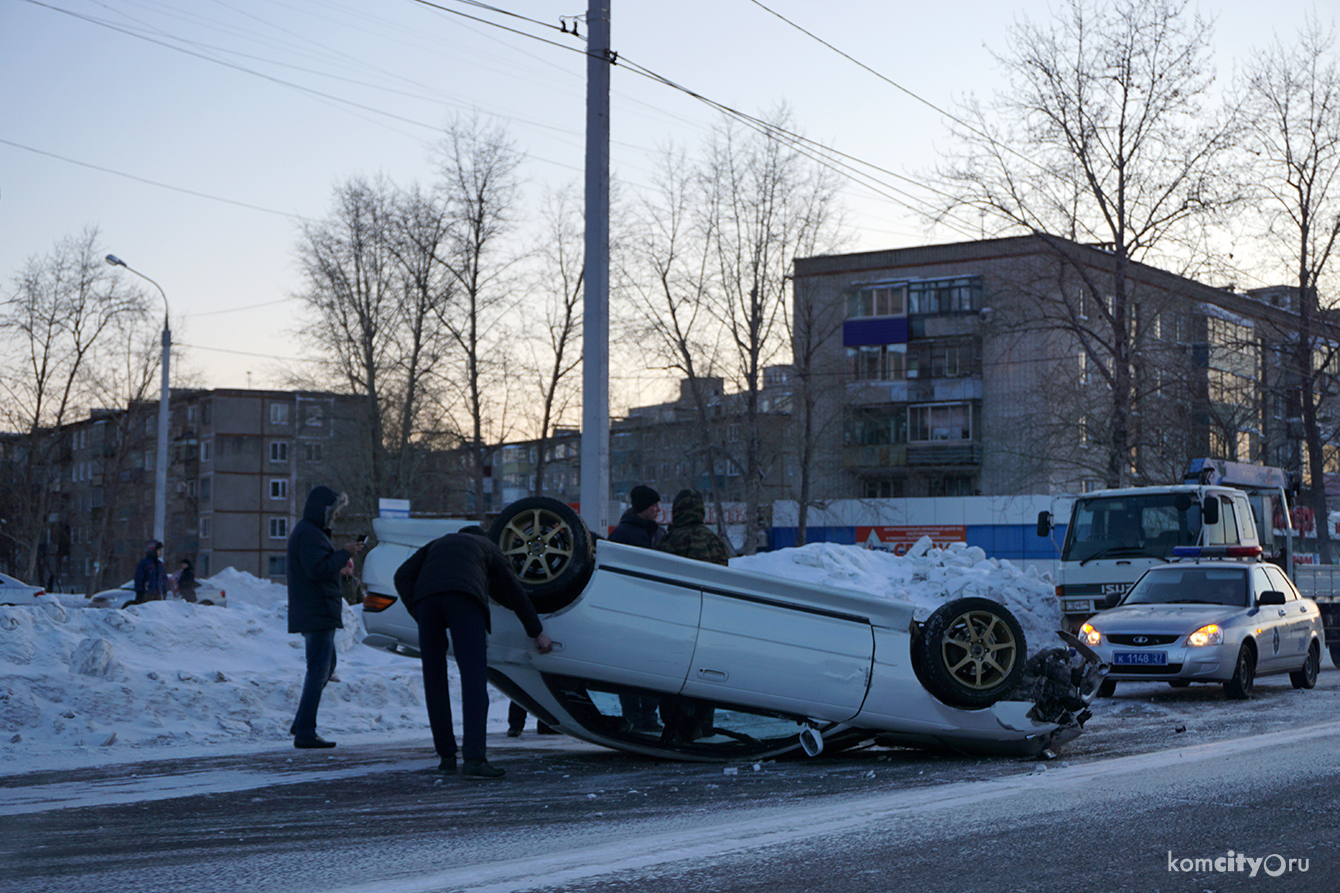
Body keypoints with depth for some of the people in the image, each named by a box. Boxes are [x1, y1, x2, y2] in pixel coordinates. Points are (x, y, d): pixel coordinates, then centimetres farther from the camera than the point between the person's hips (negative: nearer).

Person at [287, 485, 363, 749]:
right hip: (318, 614, -11)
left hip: (316, 615, 11)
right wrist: (344, 553, -18)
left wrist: (340, 564, 11)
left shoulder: (308, 532, 19)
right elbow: (318, 569, -25)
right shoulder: (309, 534, -16)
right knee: (318, 671, -8)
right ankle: (305, 732, -7)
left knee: (325, 668, 20)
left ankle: (301, 724, 23)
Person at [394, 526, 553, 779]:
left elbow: (403, 576, 24)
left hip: (426, 596, 3)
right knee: (474, 676, -9)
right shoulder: (487, 547, 35)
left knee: (434, 680, 13)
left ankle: (446, 755, 15)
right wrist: (537, 632, 43)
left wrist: (418, 615, 21)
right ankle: (473, 758, -21)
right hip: (464, 596, -3)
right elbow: (514, 592, 35)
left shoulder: (438, 544, 40)